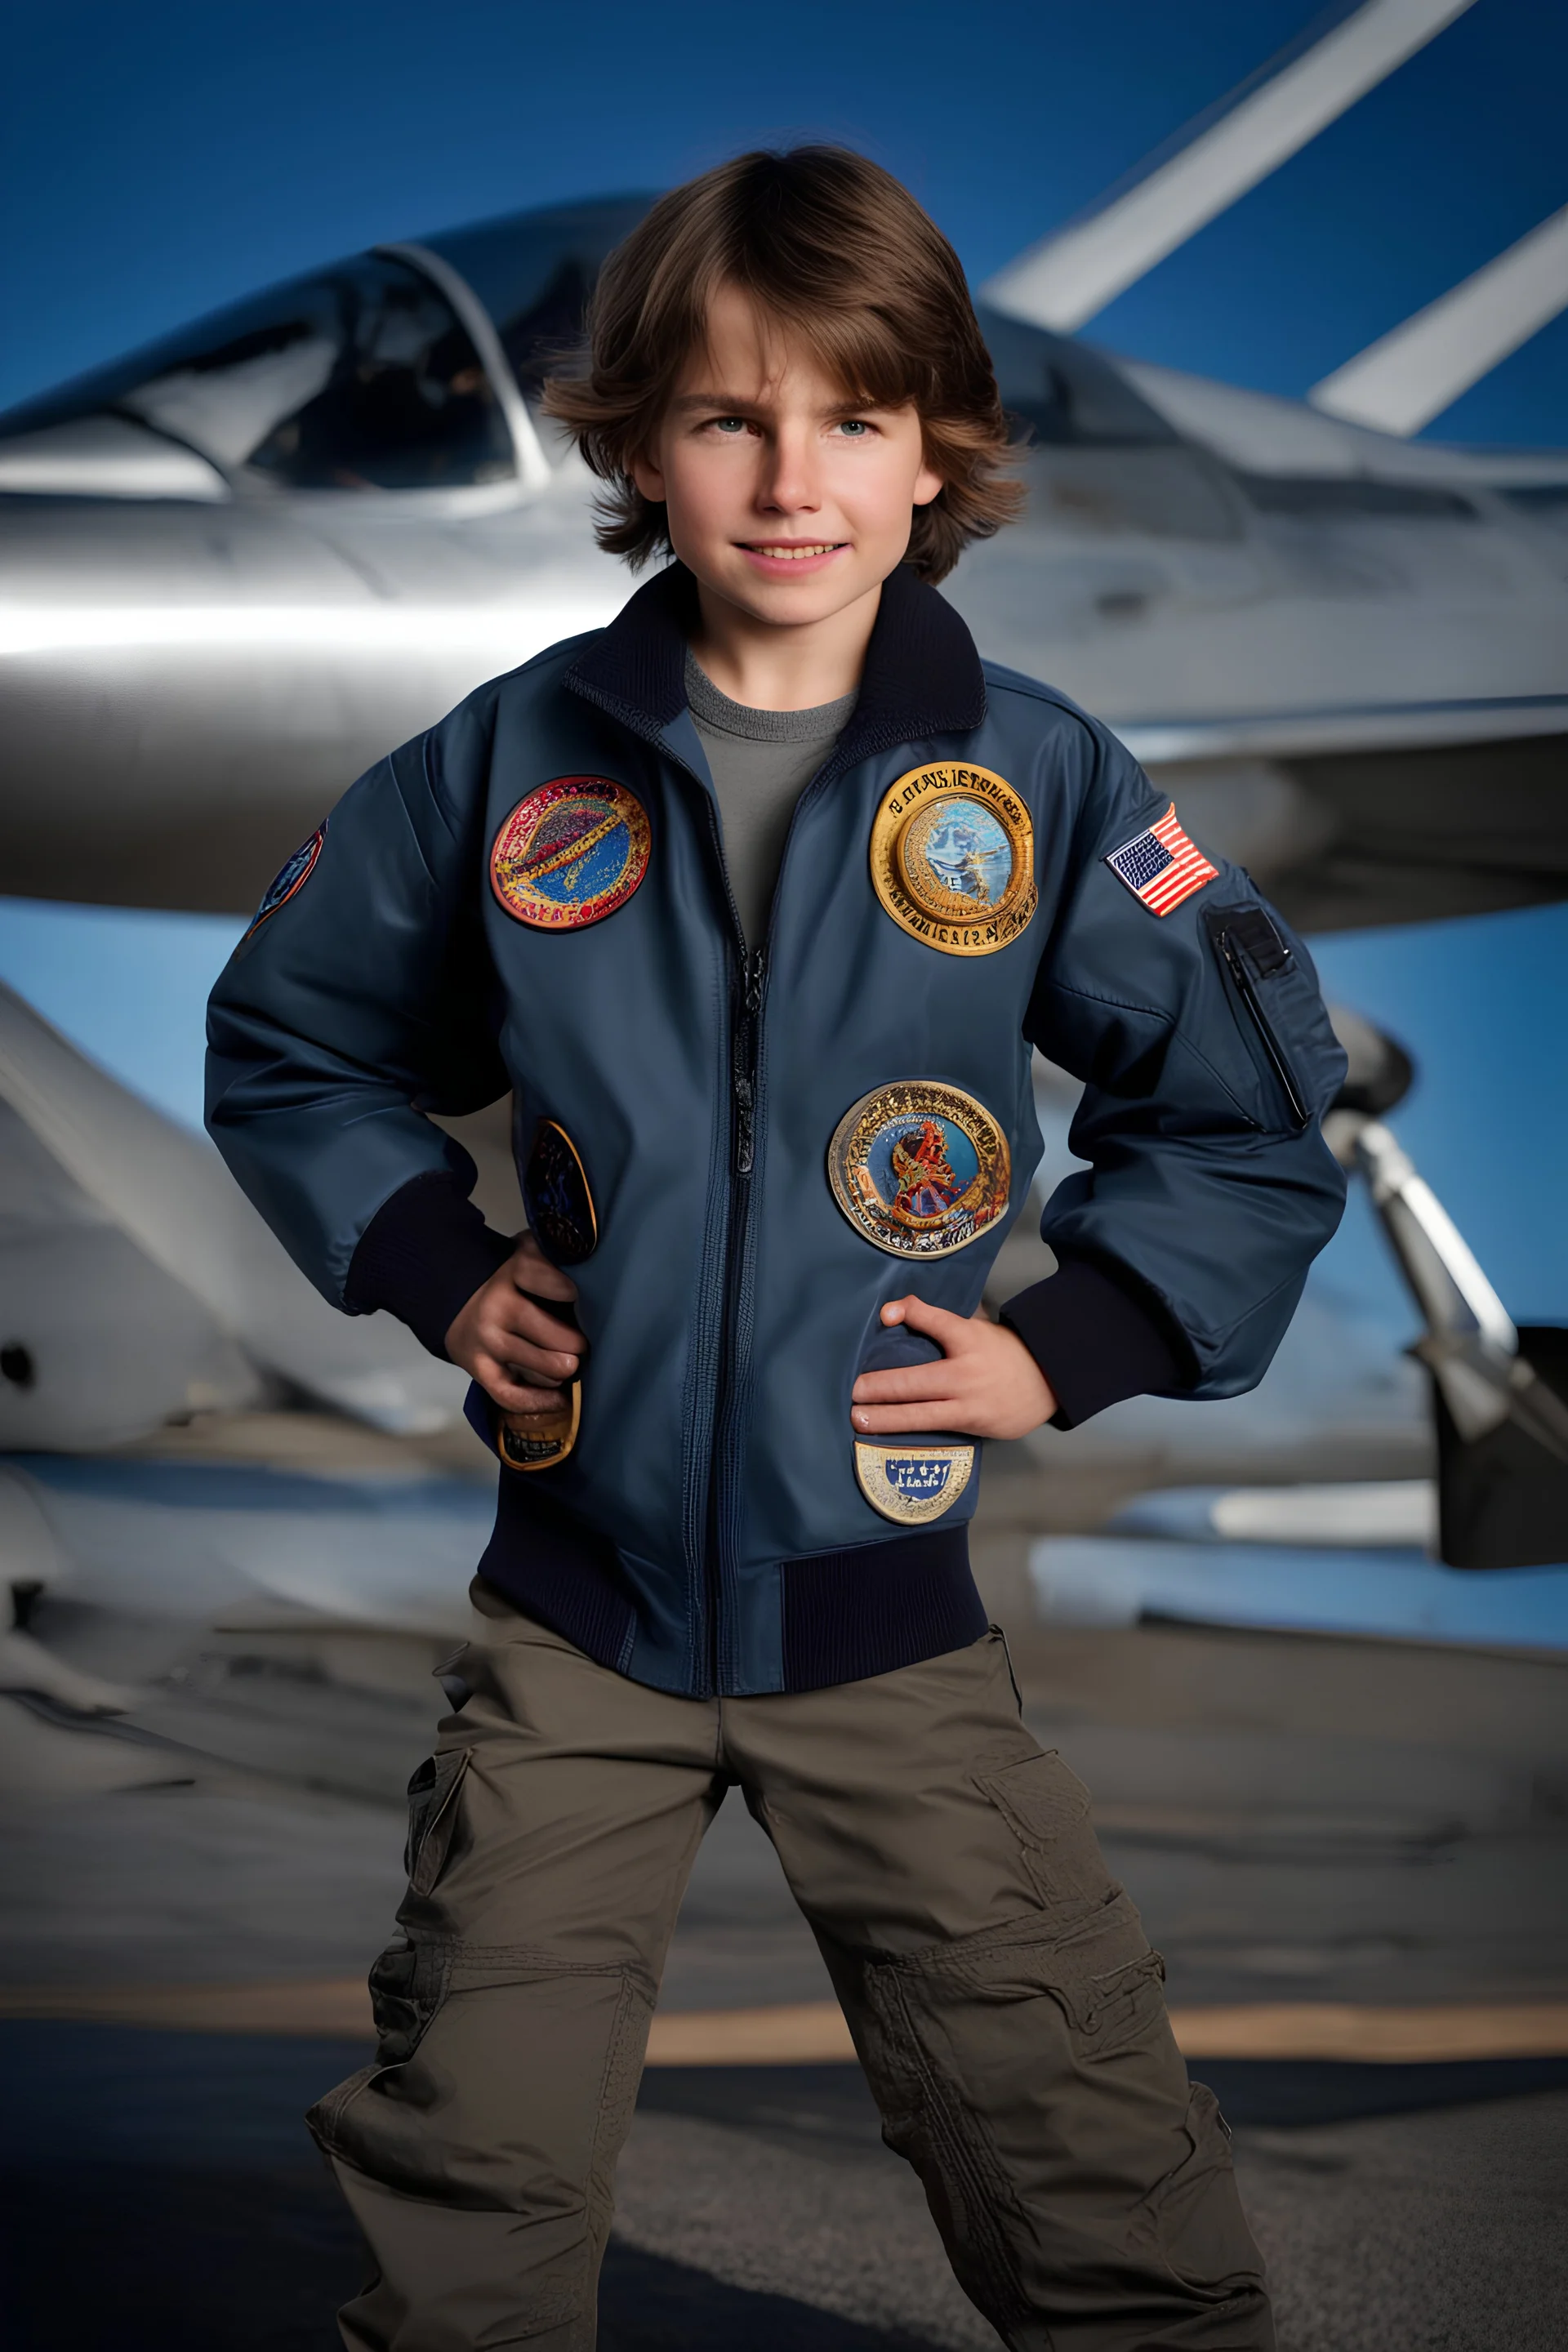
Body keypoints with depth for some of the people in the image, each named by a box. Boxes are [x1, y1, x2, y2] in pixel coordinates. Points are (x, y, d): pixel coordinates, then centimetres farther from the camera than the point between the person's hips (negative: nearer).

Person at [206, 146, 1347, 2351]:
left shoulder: (1041, 782, -5)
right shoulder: (514, 763, -3)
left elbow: (1258, 1110, 4)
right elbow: (285, 1040, 12)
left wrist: (1068, 1344, -5)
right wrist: (439, 1271, 1)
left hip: (888, 1612, -1)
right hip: (576, 1609, 1)